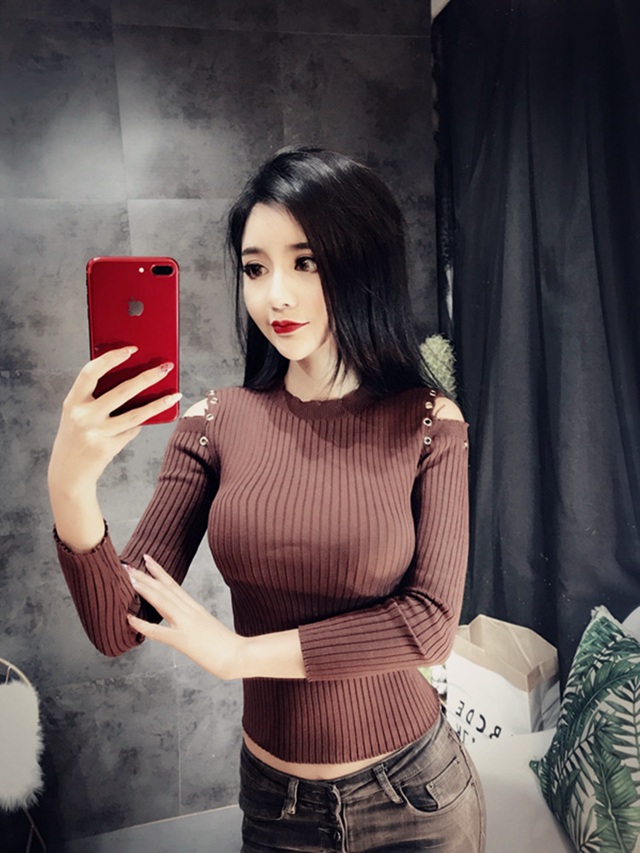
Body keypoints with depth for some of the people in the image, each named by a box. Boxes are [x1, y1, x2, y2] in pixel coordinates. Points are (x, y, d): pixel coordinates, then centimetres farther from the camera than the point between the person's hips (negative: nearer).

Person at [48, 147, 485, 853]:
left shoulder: (427, 423, -13)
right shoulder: (215, 423, -10)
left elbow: (430, 623, -18)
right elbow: (118, 628, -13)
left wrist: (238, 652, -16)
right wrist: (70, 487, -31)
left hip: (412, 793, -1)